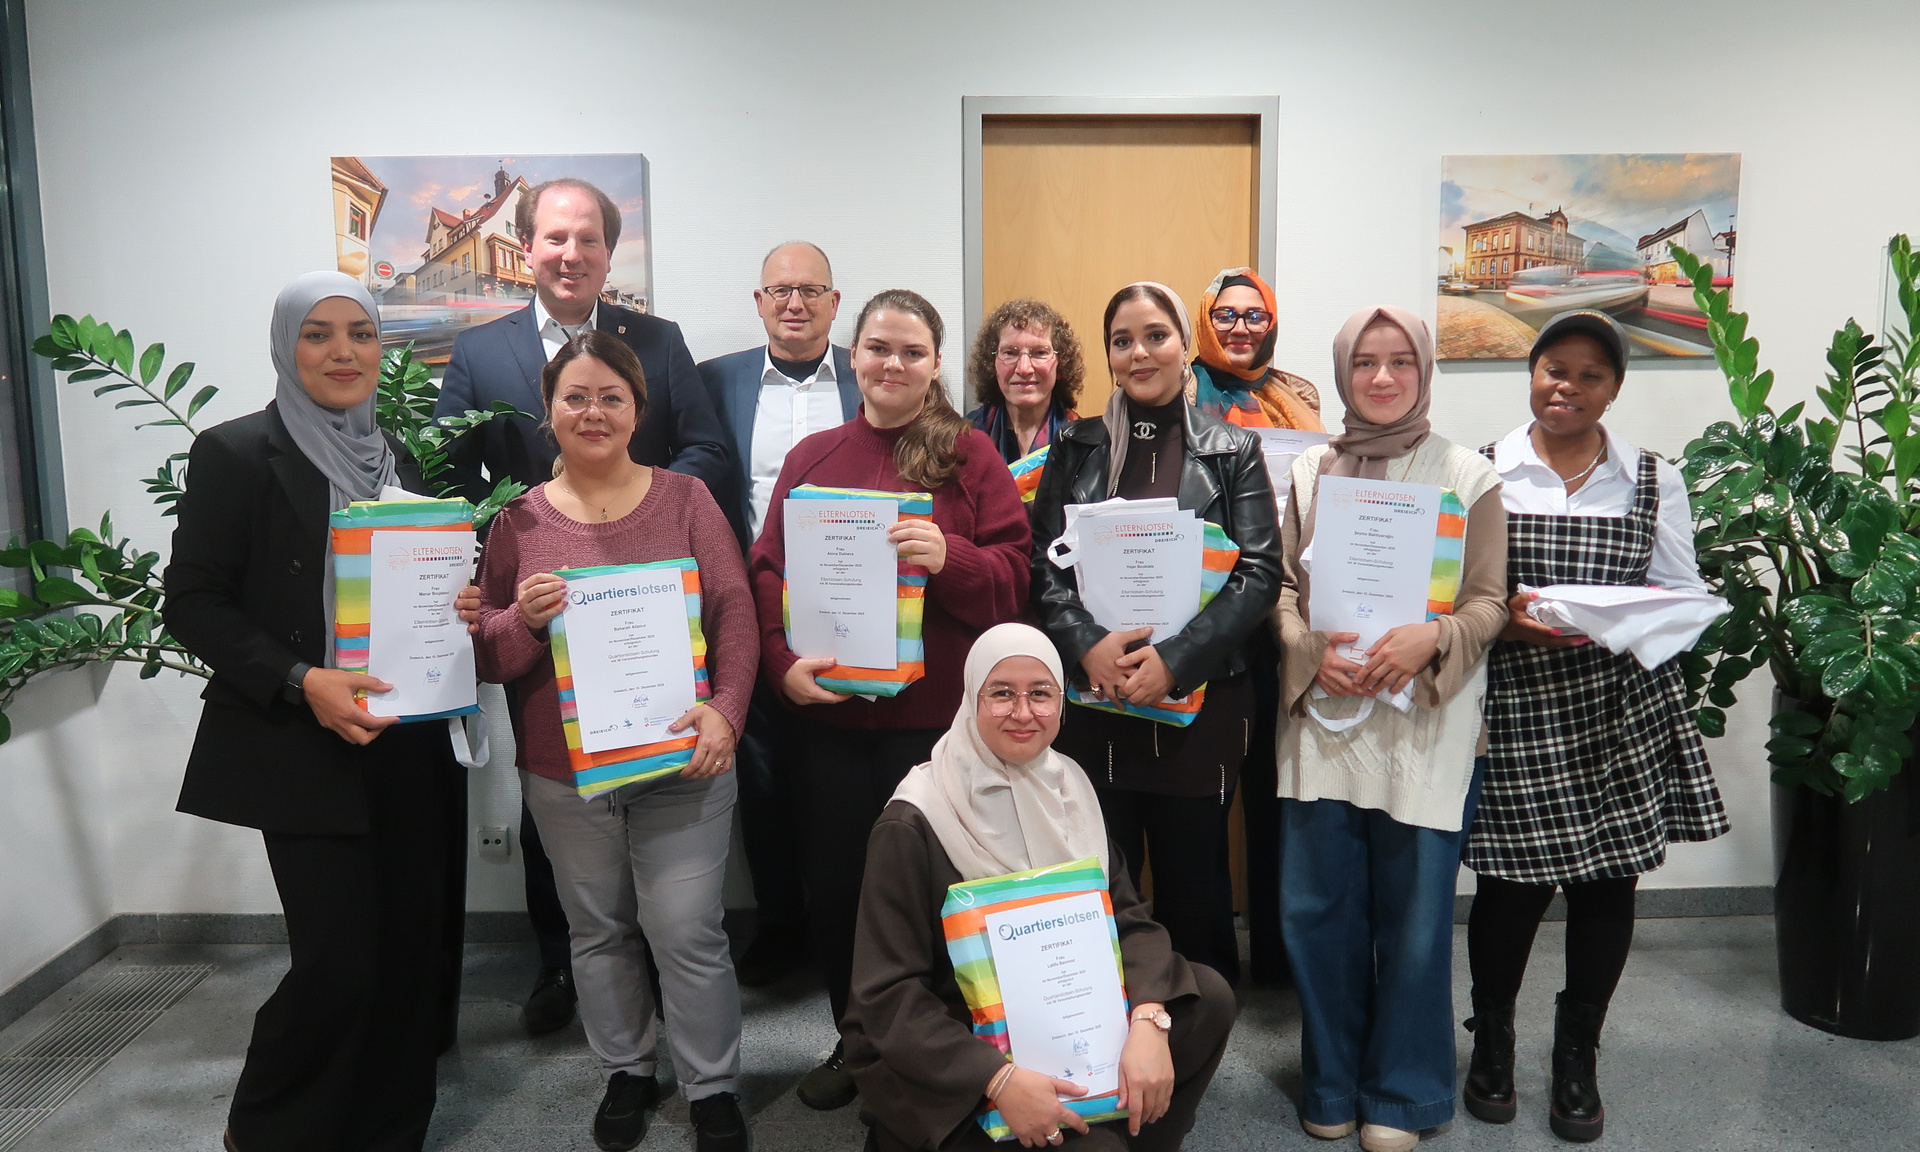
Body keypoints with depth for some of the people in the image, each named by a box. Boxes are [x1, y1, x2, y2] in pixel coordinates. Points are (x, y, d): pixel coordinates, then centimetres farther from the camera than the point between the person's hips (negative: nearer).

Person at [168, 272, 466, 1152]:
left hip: (413, 749, 6)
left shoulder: (396, 460, 13)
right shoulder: (236, 453, -4)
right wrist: (299, 682, -20)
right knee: (338, 964, -6)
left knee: (411, 954, 9)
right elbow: (194, 603, -8)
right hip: (308, 751, -5)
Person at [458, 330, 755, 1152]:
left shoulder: (685, 499, 1)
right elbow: (487, 656, 5)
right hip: (564, 770, 2)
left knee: (687, 931, -1)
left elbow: (734, 612, -4)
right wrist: (523, 620, -17)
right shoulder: (519, 520, 4)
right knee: (598, 930, 15)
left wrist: (725, 710, -17)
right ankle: (627, 1071, 36)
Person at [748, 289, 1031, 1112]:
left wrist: (948, 557, -25)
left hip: (932, 711, -3)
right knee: (832, 882, 11)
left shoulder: (970, 454, 1)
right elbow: (768, 571, 3)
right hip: (826, 711, 3)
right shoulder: (810, 457, 9)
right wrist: (782, 662, -12)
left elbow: (1011, 578, -5)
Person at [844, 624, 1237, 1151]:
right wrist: (999, 1079, -31)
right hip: (952, 1062, -6)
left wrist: (1148, 1021, -21)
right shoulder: (913, 825, -17)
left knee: (1208, 997, -12)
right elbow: (888, 995, -19)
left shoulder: (1068, 784, 2)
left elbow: (1129, 917, -1)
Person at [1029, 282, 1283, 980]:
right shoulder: (1076, 449, 9)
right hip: (1094, 700, 1)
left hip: (1200, 697, -1)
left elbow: (1260, 574, -5)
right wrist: (1088, 644, -15)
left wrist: (1175, 658, -16)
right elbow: (1043, 565, 3)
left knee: (1193, 883, 10)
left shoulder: (1232, 452, 4)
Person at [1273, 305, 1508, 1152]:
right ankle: (1333, 1082, 28)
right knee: (1316, 909, 7)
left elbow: (1490, 603, 0)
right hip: (1323, 719, 2)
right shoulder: (1309, 472, 9)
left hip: (1425, 726, -2)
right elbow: (1280, 585, 8)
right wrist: (1311, 650, -11)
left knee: (1415, 916, 4)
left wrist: (1430, 639, -19)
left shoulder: (1468, 476, 2)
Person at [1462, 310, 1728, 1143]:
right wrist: (1505, 620, -18)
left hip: (1622, 706, 2)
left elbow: (1688, 599, 9)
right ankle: (1492, 1038, 28)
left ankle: (1577, 1054, 29)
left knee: (1608, 879, 7)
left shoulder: (1654, 482, 9)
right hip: (1514, 704, -2)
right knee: (1514, 880, 2)